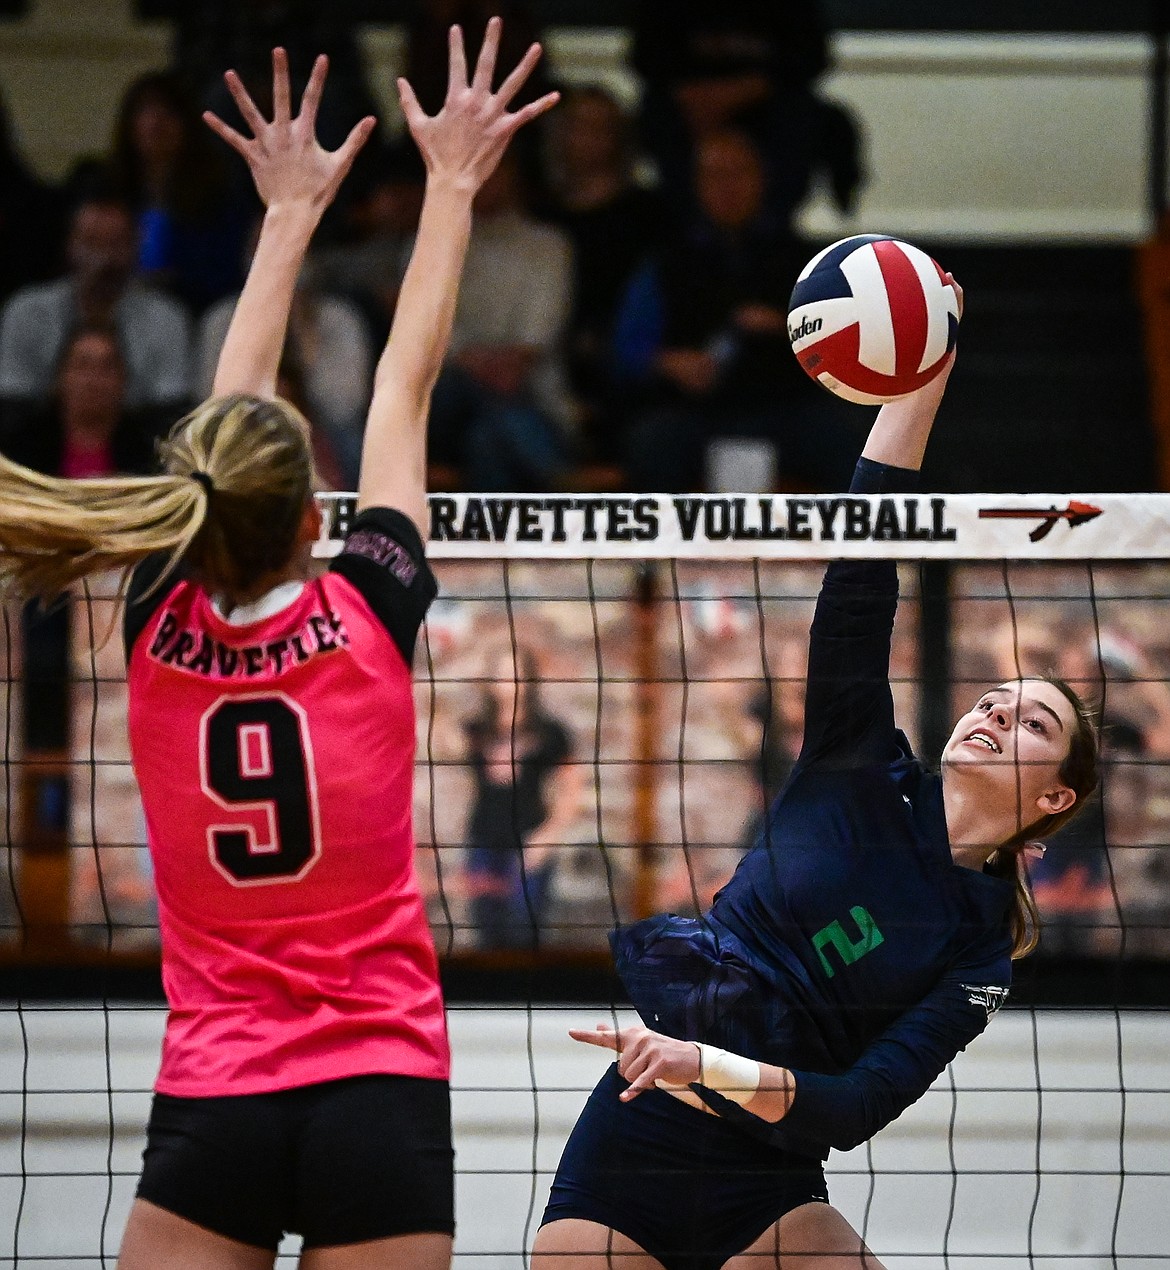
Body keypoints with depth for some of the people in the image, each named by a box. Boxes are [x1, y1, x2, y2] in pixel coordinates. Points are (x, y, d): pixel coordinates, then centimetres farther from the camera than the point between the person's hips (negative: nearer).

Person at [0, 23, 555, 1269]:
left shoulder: (162, 630, 0)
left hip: (209, 1107, 1)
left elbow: (227, 419, 15)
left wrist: (293, 210, 27)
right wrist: (453, 184, 18)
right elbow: (404, 385, 7)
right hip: (382, 1096, -1)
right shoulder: (366, 616, -5)